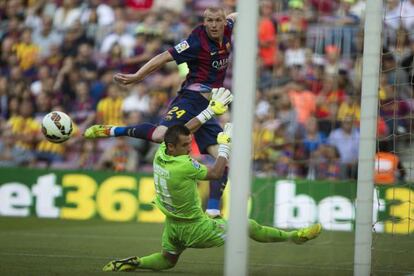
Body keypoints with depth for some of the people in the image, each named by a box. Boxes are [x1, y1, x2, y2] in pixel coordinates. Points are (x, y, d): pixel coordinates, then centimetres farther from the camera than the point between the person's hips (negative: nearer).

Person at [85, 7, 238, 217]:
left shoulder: (227, 33, 8)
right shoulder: (197, 42, -12)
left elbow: (233, 17, 32)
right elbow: (165, 57, -12)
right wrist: (136, 76, -15)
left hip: (207, 108, 7)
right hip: (191, 98, -7)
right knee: (160, 135, -33)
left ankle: (212, 210, -1)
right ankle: (112, 131, -13)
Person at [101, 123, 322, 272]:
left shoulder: (159, 154, -9)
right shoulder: (184, 165, -31)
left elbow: (182, 131, 7)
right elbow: (215, 173, -14)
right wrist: (224, 145, -5)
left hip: (172, 225, 7)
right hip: (194, 229, -7)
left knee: (167, 260, 31)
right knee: (249, 227, 3)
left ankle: (134, 262, 8)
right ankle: (293, 236, 14)